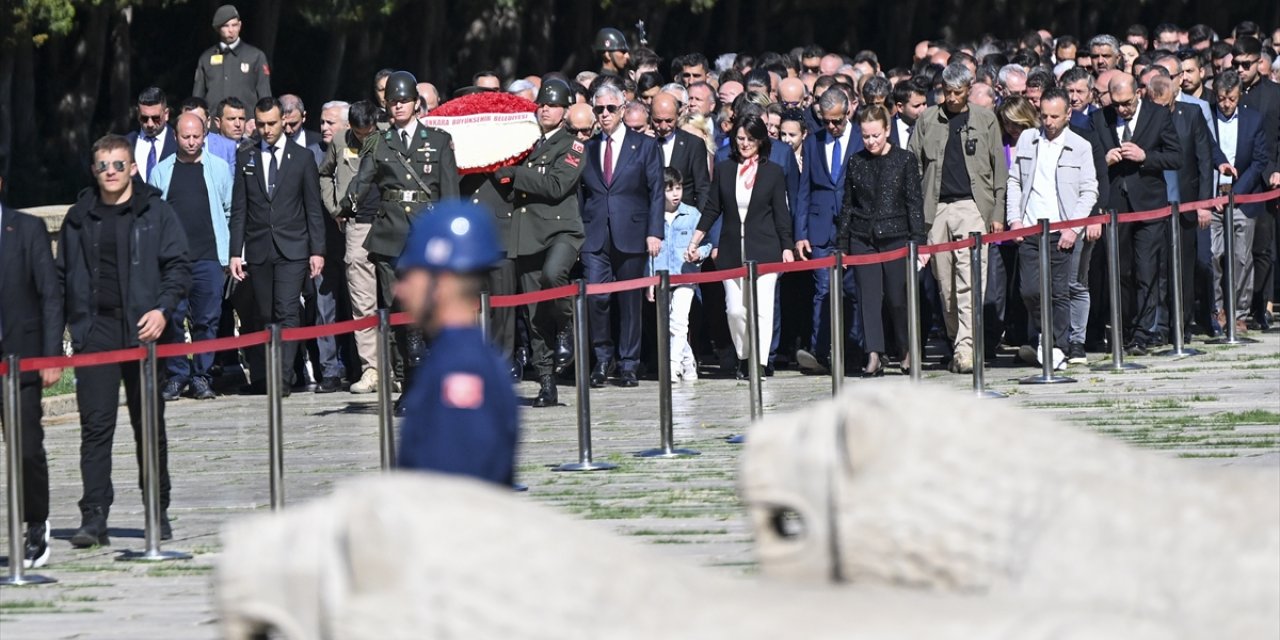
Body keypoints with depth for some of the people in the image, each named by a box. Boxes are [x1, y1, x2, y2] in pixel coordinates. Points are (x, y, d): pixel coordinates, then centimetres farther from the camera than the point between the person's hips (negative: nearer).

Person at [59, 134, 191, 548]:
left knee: (149, 425, 8)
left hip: (142, 328, -1)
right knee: (96, 425, -6)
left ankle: (158, 512, 18)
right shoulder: (79, 218, 10)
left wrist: (162, 310, -14)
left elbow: (178, 266, 1)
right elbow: (62, 277, 13)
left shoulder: (155, 213, 3)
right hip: (94, 330, 1)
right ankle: (93, 517, -8)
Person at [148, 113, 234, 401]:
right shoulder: (162, 172, 8)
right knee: (173, 318, -3)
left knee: (207, 320, -1)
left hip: (209, 257, 0)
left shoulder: (218, 168, 8)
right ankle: (176, 375, 6)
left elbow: (230, 211, 11)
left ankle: (201, 376, 7)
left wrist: (228, 255, 6)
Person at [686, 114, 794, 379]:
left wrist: (787, 248, -2)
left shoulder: (773, 172, 3)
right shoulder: (724, 170, 8)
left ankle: (759, 363, -4)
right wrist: (694, 242, 6)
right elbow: (712, 209, 11)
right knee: (735, 310, -1)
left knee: (762, 308, -6)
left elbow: (781, 214, 4)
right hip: (732, 251, 2)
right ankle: (743, 358, 17)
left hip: (764, 249, -2)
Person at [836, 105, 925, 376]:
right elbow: (848, 204, 11)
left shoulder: (905, 160, -1)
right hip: (863, 239, 2)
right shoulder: (855, 163, 7)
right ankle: (874, 356, -8)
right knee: (869, 296, -4)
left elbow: (915, 203, -1)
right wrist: (842, 244, 8)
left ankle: (906, 351, 19)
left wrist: (918, 242, -6)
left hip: (896, 237, -2)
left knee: (898, 298, 0)